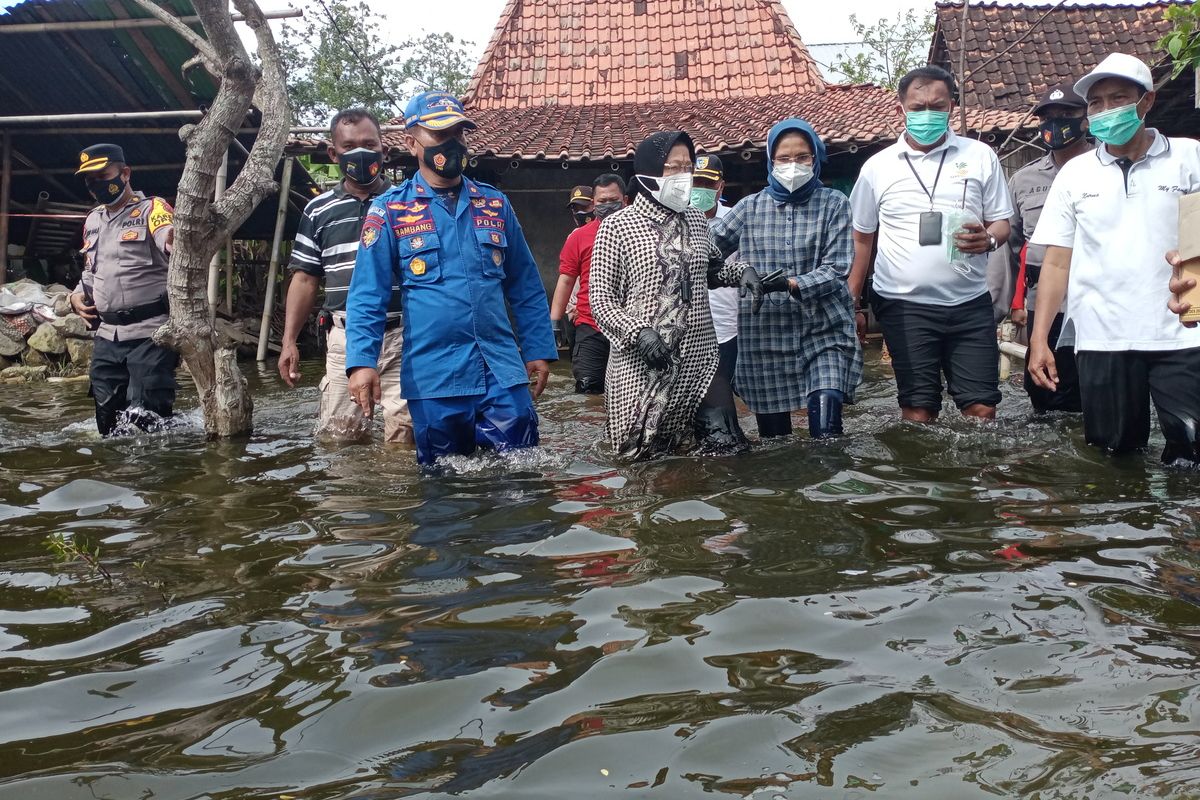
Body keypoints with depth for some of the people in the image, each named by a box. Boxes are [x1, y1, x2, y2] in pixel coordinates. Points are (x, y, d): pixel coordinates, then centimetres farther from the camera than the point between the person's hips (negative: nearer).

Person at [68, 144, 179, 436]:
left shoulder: (151, 208, -6)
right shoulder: (93, 220, 17)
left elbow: (171, 243, -27)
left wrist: (175, 241, -51)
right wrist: (78, 294, 9)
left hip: (150, 333, -7)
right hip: (107, 335, 7)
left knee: (145, 421, -12)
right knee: (109, 422, 10)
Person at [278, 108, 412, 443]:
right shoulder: (319, 210, 11)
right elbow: (305, 279, 13)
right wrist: (289, 341, 5)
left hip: (403, 335, -1)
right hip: (345, 338, 2)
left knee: (404, 436, -2)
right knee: (338, 436, 4)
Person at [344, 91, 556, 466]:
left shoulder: (494, 203, 10)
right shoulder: (391, 210, 1)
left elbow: (526, 287, 14)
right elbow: (367, 295, -4)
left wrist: (538, 350, 9)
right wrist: (362, 362, -16)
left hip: (503, 371, 2)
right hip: (432, 377, -2)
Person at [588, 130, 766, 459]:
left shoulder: (696, 220, 9)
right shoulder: (617, 226, -5)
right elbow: (600, 300, -7)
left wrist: (742, 270, 5)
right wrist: (638, 332, -23)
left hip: (699, 359, 4)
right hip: (642, 365, -4)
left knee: (726, 446, 0)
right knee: (645, 454, 5)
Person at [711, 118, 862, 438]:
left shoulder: (834, 204, 3)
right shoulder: (751, 207, 8)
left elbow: (836, 269, -6)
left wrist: (793, 285, -22)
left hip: (824, 330, -2)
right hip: (765, 335, 2)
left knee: (826, 431, -18)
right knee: (773, 438, 7)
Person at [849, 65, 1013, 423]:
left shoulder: (980, 156, 6)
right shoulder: (878, 166, 6)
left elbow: (1002, 221, 10)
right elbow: (861, 238, 11)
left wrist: (988, 239, -14)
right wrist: (851, 303, 7)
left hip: (969, 303, 1)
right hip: (904, 305, 0)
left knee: (982, 407, 0)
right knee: (918, 409, 1)